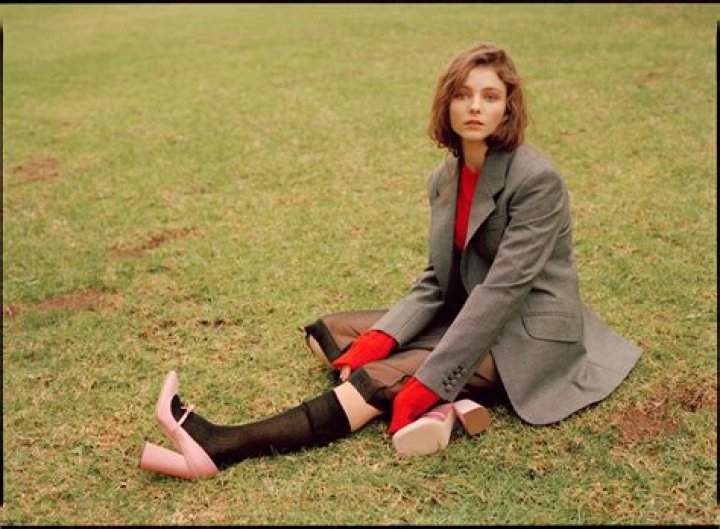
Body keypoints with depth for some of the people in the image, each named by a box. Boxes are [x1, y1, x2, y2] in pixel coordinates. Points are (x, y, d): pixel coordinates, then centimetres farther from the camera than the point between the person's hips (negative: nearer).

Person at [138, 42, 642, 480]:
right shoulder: (445, 177, 4)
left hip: (525, 342, -8)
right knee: (327, 331, 1)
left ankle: (224, 448, -28)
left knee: (383, 379, -26)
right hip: (468, 319, 8)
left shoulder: (536, 179, -20)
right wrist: (382, 336, -14)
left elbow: (502, 288, -25)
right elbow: (437, 281, 4)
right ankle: (437, 412, -22)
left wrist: (428, 382, -29)